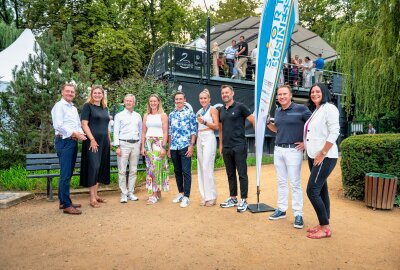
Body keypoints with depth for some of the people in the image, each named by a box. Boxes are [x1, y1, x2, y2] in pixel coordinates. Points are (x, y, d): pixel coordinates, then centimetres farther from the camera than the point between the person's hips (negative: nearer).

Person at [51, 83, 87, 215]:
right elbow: (58, 126, -16)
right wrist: (74, 133, -17)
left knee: (68, 173, 13)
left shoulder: (74, 108, 21)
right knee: (65, 174, -8)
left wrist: (81, 133, 1)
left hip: (73, 142, 9)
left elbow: (78, 125, 21)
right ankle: (66, 205, -4)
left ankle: (63, 201, 23)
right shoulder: (59, 106, -5)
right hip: (64, 141, -8)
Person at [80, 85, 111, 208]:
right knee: (93, 167, -7)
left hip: (104, 142, 7)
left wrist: (109, 140, 16)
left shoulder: (105, 108, 16)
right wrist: (92, 139, -17)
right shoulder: (88, 106, -2)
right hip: (92, 141, -6)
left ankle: (95, 194, 20)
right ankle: (92, 198, 0)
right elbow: (84, 124, -9)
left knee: (100, 168, 9)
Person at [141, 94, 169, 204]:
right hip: (148, 143, 5)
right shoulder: (146, 116, 13)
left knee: (156, 167, -9)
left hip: (159, 143, -4)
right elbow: (143, 132, 13)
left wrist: (163, 147, -13)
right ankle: (158, 192, 16)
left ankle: (154, 195, -3)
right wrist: (143, 146, 6)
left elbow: (165, 132, -5)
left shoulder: (163, 115, 0)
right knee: (150, 168, 4)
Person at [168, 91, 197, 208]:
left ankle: (186, 196, 5)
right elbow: (170, 132, 16)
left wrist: (191, 146, -12)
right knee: (177, 171, 13)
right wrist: (169, 147, 13)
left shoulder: (190, 113, -1)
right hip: (174, 147, 5)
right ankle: (180, 193, 26)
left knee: (186, 171, -2)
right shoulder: (171, 114, 13)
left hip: (185, 147, -5)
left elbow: (194, 131, -5)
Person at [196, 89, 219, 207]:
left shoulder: (213, 109, -1)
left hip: (209, 138, -7)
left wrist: (204, 122, -18)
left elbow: (216, 126, -8)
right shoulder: (199, 112, 18)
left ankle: (211, 197, -1)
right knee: (201, 168, 5)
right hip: (199, 139, 7)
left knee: (207, 167, -11)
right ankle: (204, 196, 13)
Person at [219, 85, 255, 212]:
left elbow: (254, 121, -5)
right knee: (230, 174, 14)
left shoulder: (240, 107, -5)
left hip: (239, 146, -6)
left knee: (242, 174, 1)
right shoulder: (221, 110, 13)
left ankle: (243, 200, 11)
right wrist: (220, 145, 16)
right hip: (226, 148, 6)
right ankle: (233, 198, 25)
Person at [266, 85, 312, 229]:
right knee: (281, 182, 14)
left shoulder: (301, 109, -8)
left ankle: (298, 214, 9)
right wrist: (268, 122, 7)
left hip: (293, 150, -6)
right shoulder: (278, 111, 11)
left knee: (295, 183, -1)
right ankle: (281, 209, 25)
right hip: (278, 150, 6)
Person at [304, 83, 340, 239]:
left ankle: (325, 228, 2)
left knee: (312, 191, -10)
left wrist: (322, 154, -18)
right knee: (321, 191, 12)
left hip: (325, 158, -9)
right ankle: (323, 225, 21)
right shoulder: (315, 111, 17)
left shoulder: (329, 108, -8)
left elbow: (334, 133, -17)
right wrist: (306, 144, 8)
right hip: (313, 157, 9)